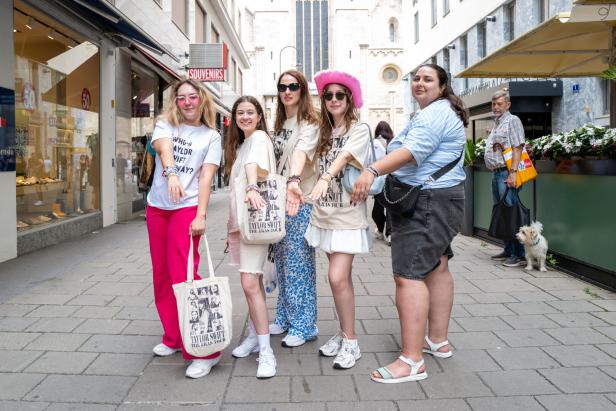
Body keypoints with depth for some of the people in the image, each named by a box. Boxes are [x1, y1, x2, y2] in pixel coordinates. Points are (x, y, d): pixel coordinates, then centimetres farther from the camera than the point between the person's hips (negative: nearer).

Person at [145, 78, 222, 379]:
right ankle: (174, 338, 26)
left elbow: (206, 177, -6)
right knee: (162, 276, 10)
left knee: (183, 276, -13)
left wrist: (201, 215, -18)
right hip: (157, 208, 4)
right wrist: (171, 173, -37)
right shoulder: (165, 125, 8)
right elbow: (163, 147, -15)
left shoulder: (211, 137, 5)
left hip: (187, 208, -4)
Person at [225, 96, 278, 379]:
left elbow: (253, 164, -28)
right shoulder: (239, 145, 20)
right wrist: (232, 221, 19)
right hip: (238, 219, 8)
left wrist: (252, 188, -46)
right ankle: (254, 336, 25)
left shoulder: (259, 137, -5)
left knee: (250, 283, -15)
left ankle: (266, 352, -11)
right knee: (253, 281, 15)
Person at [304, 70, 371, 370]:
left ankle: (350, 342, 3)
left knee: (337, 277, -12)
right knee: (341, 277, 12)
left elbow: (344, 156, -24)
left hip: (348, 214, -6)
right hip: (325, 213, 6)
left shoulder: (359, 130, -6)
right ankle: (343, 334, 25)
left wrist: (325, 178, -40)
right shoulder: (324, 132, 15)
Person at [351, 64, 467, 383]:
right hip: (439, 199, 12)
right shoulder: (439, 112, 23)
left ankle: (411, 360, -14)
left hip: (426, 202, -12)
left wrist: (373, 170, -39)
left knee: (408, 275, -16)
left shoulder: (436, 112, -11)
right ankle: (438, 340, 28)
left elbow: (414, 150, -28)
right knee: (436, 268, 16)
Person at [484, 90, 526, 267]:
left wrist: (513, 172, -22)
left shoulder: (512, 120, -4)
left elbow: (517, 148, -14)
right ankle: (508, 250, 21)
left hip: (506, 173, -9)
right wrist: (495, 171, 16)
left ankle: (519, 254, -7)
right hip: (496, 173, 9)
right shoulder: (496, 124, 23)